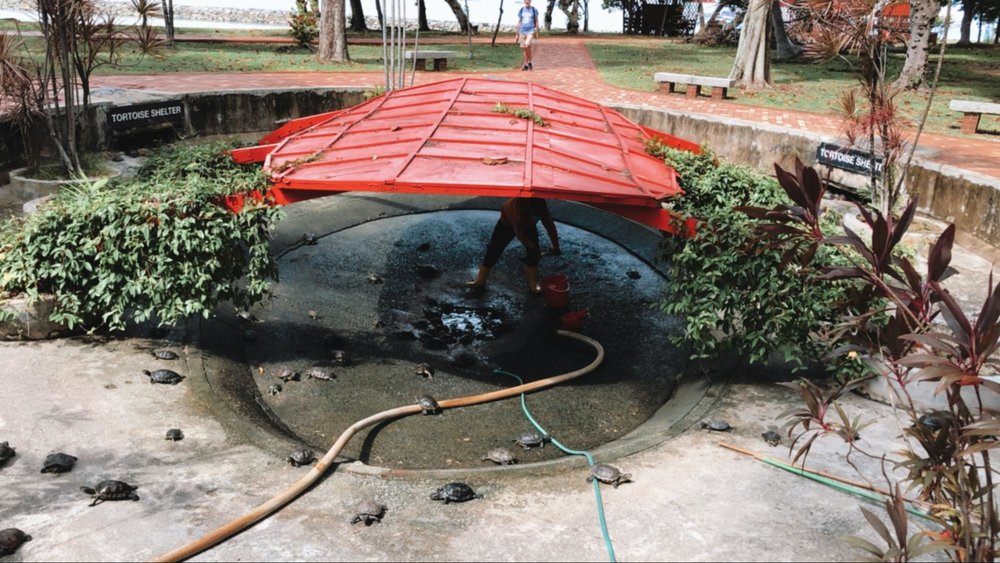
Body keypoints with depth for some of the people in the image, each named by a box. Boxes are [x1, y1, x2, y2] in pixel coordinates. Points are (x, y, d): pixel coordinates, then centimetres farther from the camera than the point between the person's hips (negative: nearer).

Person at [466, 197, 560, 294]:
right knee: (494, 250, -3)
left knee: (533, 253, -7)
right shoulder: (519, 205, -46)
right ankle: (480, 282, 4)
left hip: (527, 225, 3)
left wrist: (556, 247, -17)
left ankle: (533, 284, 3)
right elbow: (519, 232, -39)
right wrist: (533, 246, -35)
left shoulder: (542, 207, -32)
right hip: (507, 222, -3)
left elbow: (550, 226, -20)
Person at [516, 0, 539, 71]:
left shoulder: (534, 10, 4)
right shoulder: (521, 10, 10)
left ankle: (529, 62, -8)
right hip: (522, 31, 3)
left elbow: (536, 22, 8)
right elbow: (519, 22, 13)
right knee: (523, 48, 0)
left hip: (531, 30, -3)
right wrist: (517, 34, 9)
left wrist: (537, 33, 2)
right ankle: (525, 65, 9)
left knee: (527, 45, -24)